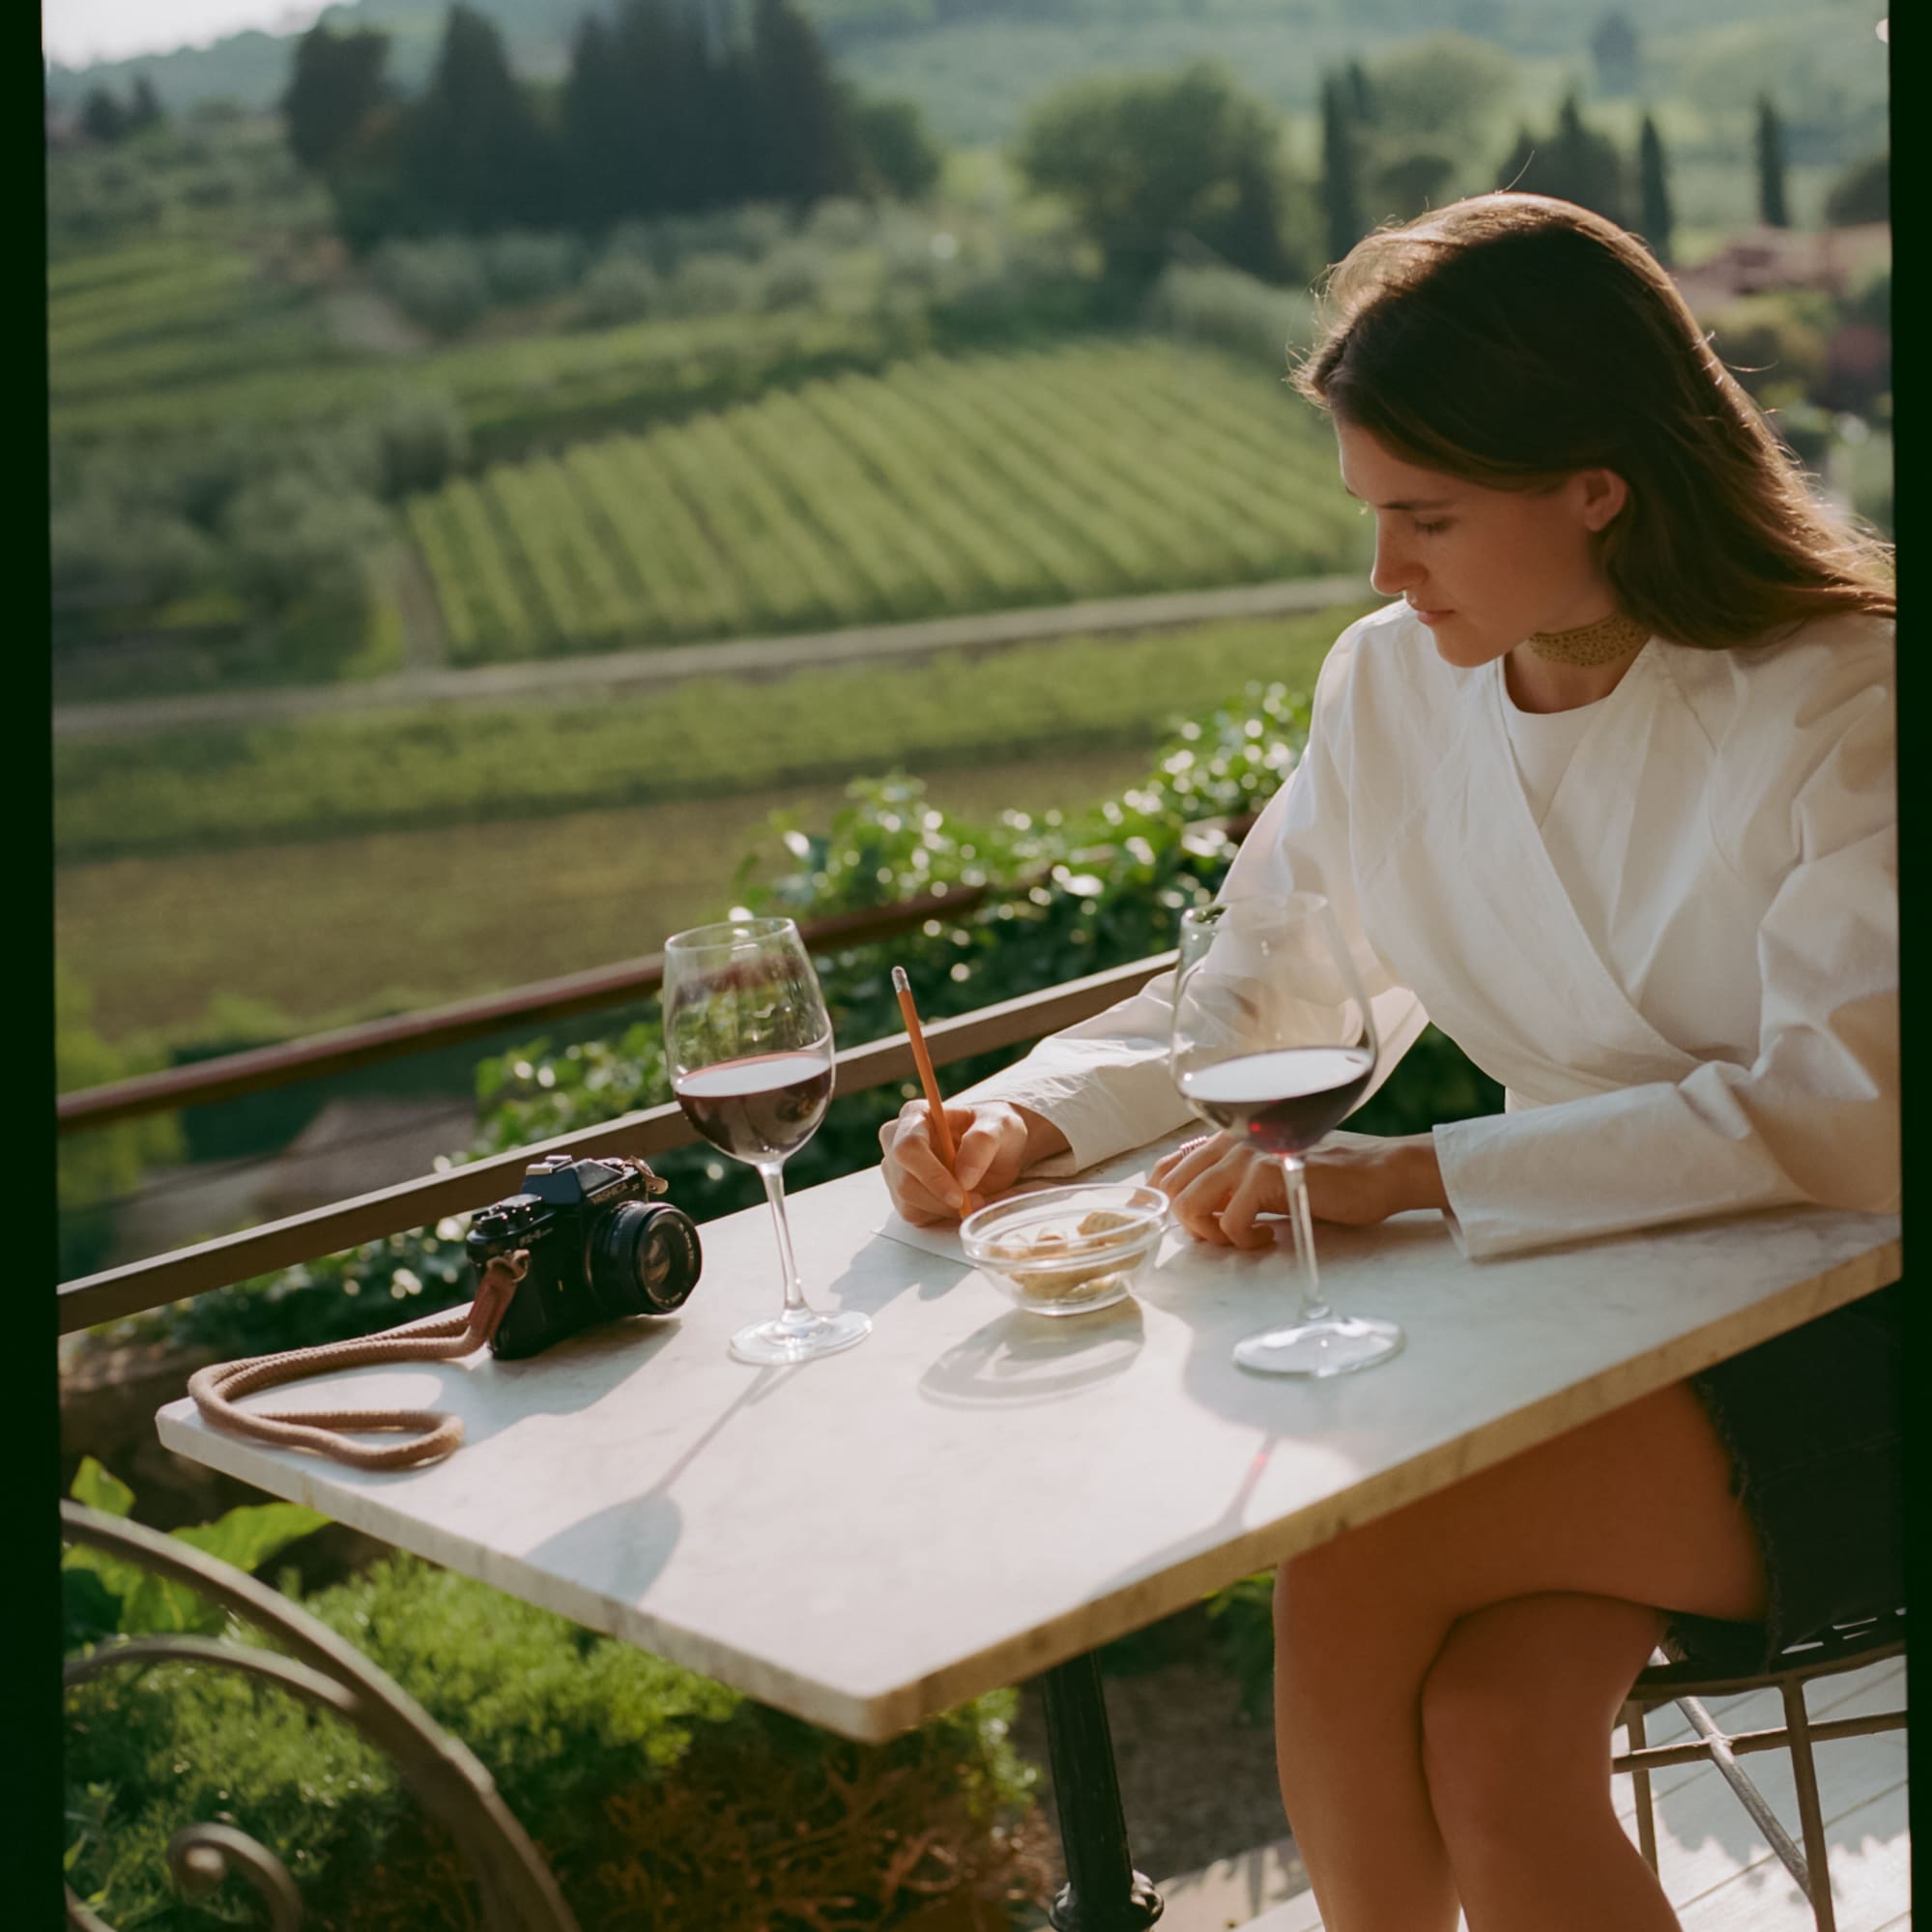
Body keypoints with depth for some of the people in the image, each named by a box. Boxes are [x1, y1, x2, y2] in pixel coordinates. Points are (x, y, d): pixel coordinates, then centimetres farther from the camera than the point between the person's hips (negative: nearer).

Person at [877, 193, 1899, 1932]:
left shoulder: (1836, 702, -13)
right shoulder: (1390, 690, 4)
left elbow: (1844, 1116, -25)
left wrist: (1409, 1176, -32)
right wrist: (1034, 1114, -6)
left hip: (1838, 1351, -4)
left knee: (1356, 1560, -25)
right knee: (1493, 1753, -23)